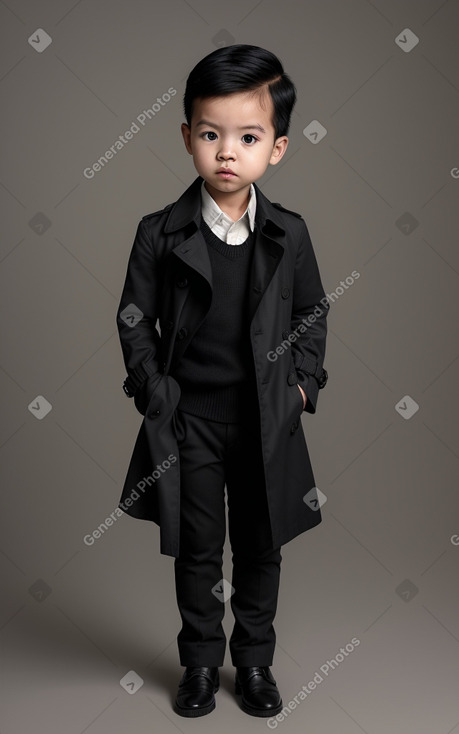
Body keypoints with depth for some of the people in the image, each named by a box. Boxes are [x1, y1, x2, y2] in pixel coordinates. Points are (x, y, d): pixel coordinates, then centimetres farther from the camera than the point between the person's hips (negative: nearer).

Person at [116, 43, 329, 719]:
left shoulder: (289, 234, -3)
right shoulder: (160, 233, -7)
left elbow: (313, 311, 9)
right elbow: (135, 318, 1)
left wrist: (305, 380, 0)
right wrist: (152, 386, -7)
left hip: (267, 418, 1)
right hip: (190, 417, -1)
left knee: (261, 548, 14)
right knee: (197, 549, 12)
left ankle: (255, 660, 35)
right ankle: (201, 663, 33)